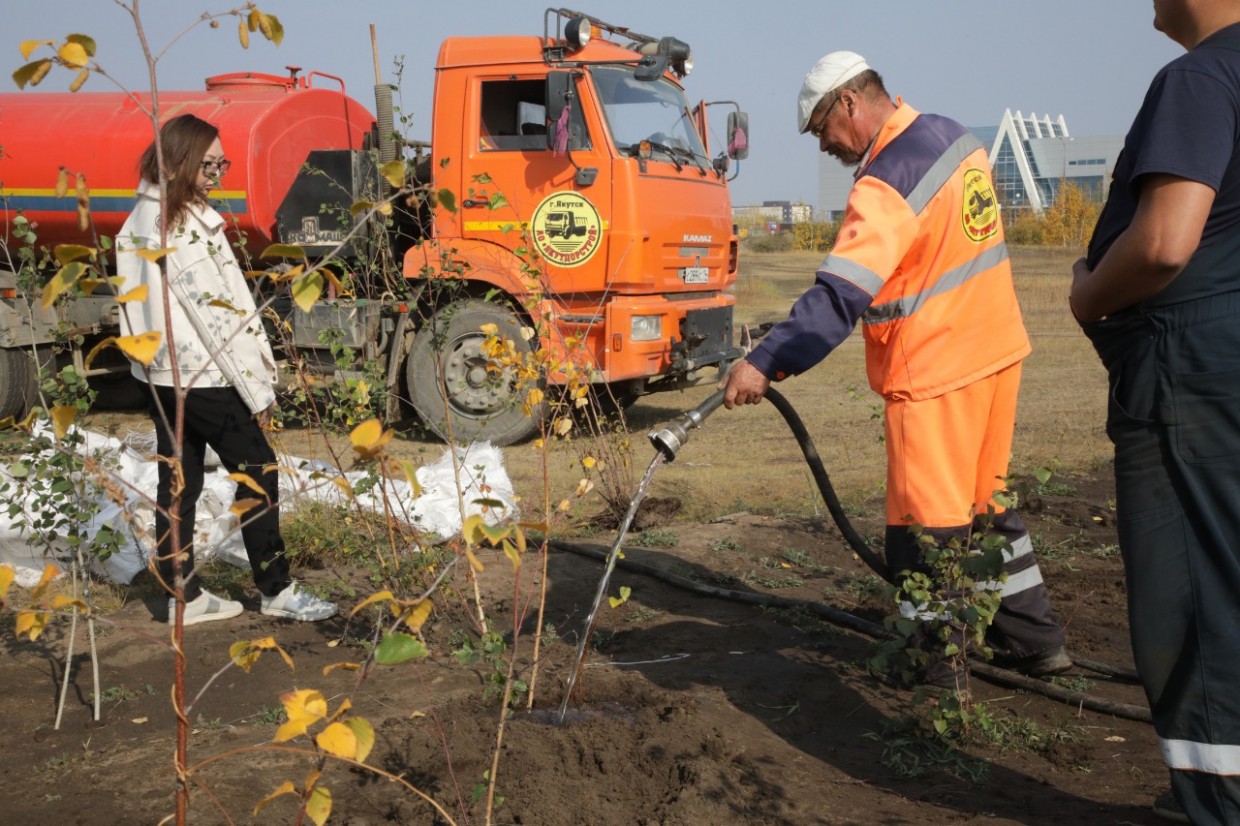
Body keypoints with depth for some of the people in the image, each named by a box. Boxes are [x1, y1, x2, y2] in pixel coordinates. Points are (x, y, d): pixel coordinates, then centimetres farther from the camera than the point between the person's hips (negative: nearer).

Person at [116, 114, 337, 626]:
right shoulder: (187, 226, -19)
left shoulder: (141, 220, 11)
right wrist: (258, 387, -15)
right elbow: (218, 313, -21)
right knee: (257, 471, 2)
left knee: (177, 483, 11)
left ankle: (185, 597, 18)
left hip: (162, 373, 9)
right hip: (203, 374, -9)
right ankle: (276, 590, 10)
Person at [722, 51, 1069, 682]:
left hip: (935, 372, -9)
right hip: (996, 350, 9)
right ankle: (1035, 641, 30)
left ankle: (938, 667, 12)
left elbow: (838, 297, -29)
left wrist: (763, 364, -31)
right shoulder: (954, 137, 8)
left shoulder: (887, 182, -21)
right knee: (986, 505, 21)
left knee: (927, 528, 2)